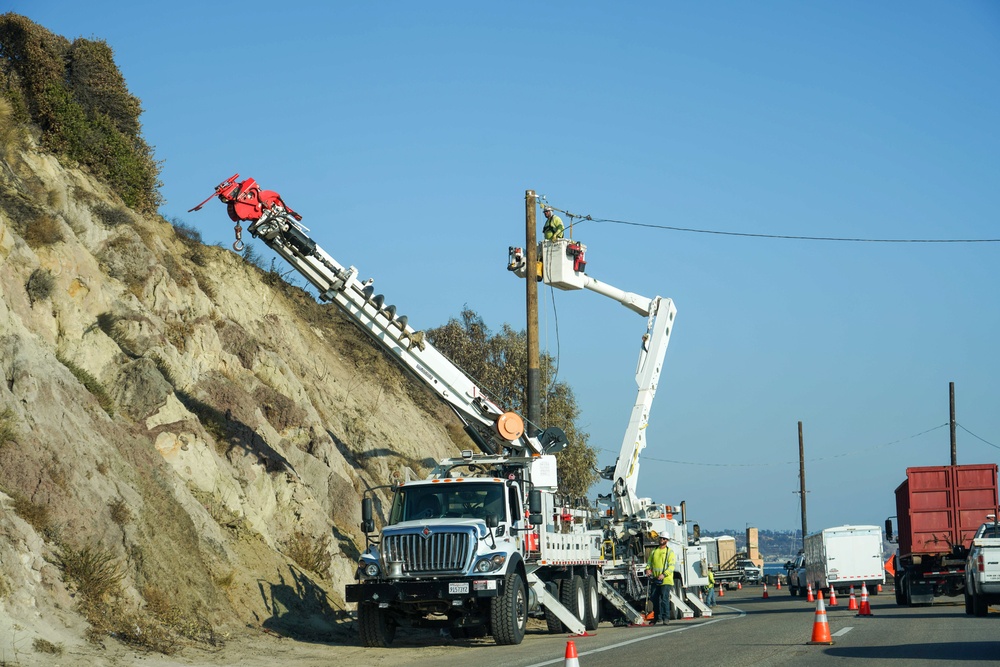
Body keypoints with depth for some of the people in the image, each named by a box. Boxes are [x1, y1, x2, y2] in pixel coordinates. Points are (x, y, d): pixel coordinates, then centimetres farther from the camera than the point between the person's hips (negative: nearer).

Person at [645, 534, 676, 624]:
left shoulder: (670, 552, 1)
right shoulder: (654, 552, 17)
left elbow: (671, 566, -8)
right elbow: (649, 562, 17)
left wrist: (664, 574, -21)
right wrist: (648, 569, -7)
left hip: (666, 580, -5)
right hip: (655, 580, 5)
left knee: (664, 599, -11)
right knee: (655, 599, 5)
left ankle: (666, 618, -7)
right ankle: (657, 618, 15)